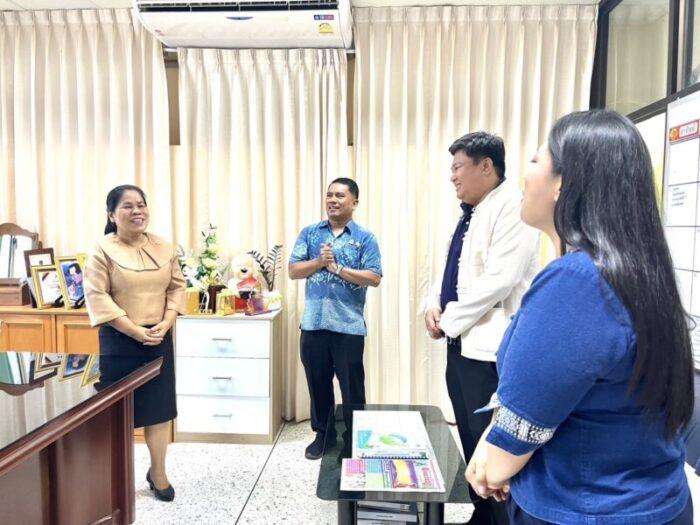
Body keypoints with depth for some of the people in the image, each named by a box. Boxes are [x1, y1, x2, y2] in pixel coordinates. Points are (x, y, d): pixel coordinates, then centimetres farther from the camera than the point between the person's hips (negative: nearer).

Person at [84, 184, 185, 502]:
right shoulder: (103, 250, -8)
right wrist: (135, 331, -17)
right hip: (119, 342, -3)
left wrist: (166, 323, -8)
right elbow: (97, 296, -13)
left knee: (160, 407, 10)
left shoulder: (163, 248, 5)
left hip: (159, 340, 4)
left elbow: (176, 286, 7)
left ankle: (158, 472, 26)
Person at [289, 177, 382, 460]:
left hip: (349, 325, -2)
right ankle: (322, 434, 33)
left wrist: (337, 267, -15)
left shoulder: (365, 238, 0)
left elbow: (374, 278, -11)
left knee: (352, 386, 8)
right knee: (318, 382, 15)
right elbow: (293, 270, 2)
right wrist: (319, 262, -15)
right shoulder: (309, 233, 8)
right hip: (314, 323, 3)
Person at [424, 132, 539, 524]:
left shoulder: (511, 206, -13)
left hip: (490, 348, -9)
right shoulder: (469, 214, 15)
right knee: (472, 440, 19)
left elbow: (498, 281, -22)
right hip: (462, 343, 9)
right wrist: (435, 306, 2)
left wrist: (448, 320, -13)